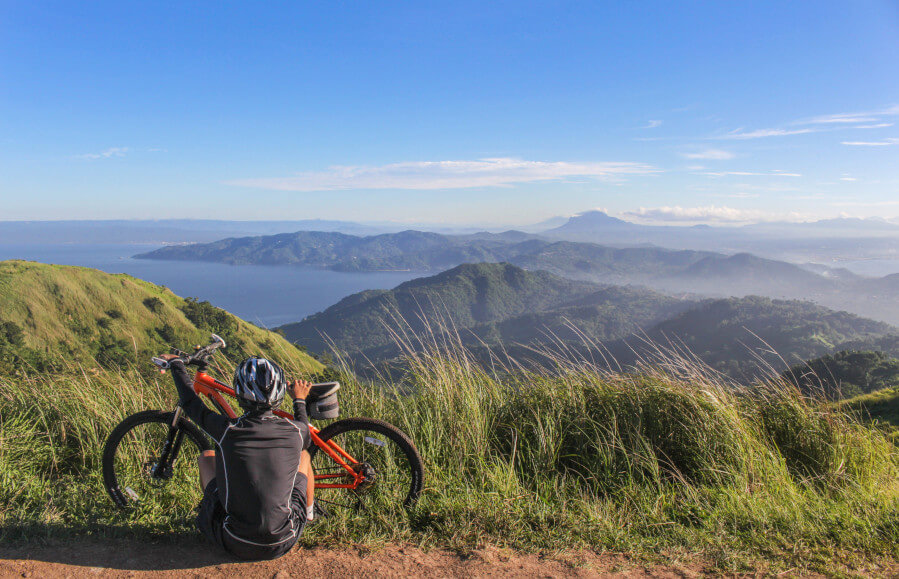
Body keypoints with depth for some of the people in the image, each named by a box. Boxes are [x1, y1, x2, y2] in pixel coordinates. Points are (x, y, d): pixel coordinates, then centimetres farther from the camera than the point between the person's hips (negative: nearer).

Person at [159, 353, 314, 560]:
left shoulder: (227, 430, -16)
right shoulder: (295, 431, -13)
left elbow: (190, 404, 5)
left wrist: (176, 363, 21)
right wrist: (300, 400, 30)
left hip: (235, 545, 0)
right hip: (283, 544, 1)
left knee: (207, 456, 19)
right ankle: (309, 514, 40)